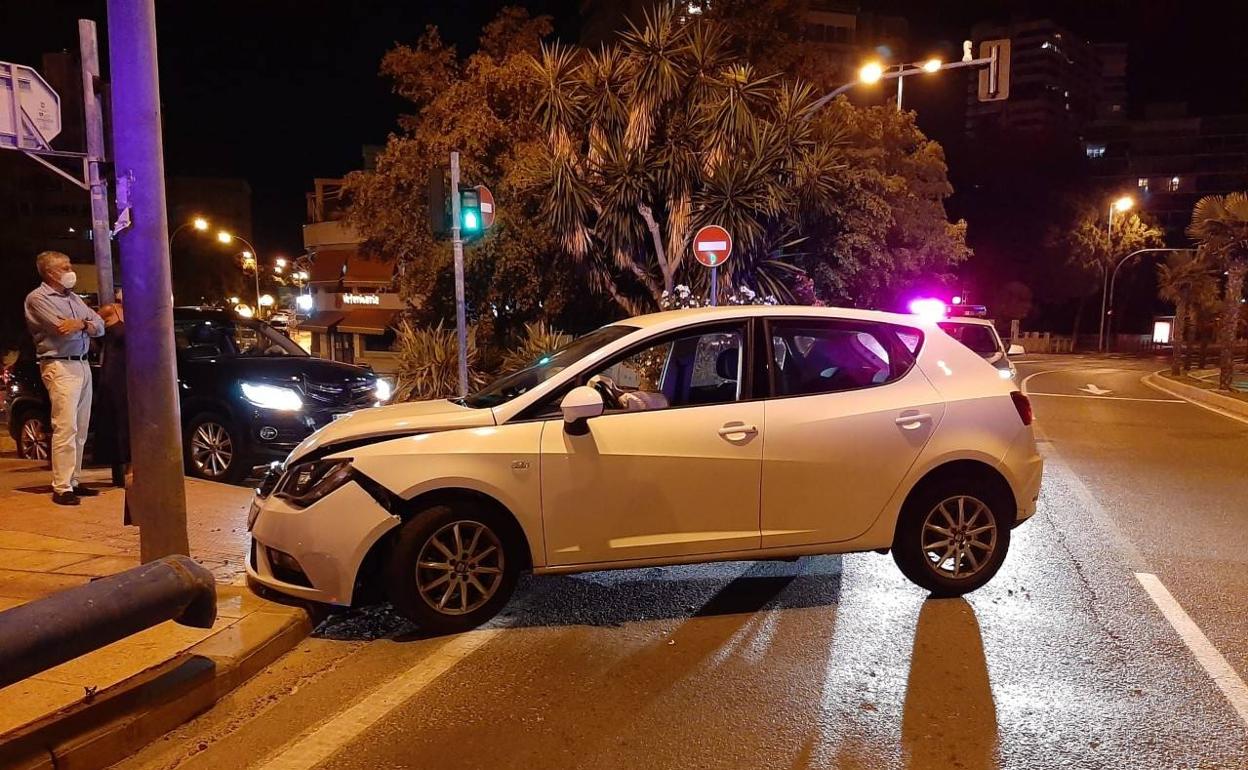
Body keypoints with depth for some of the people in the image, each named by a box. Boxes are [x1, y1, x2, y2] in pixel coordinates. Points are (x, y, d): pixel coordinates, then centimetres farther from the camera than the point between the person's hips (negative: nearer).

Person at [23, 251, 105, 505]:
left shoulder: (73, 298, 19)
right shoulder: (37, 298, -3)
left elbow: (99, 326, 12)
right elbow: (63, 328, -16)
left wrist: (80, 324, -9)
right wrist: (87, 323, 3)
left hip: (82, 364, 8)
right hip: (60, 367, -8)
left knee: (80, 430, 8)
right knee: (65, 428, -12)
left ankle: (73, 482, 15)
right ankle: (62, 488, -10)